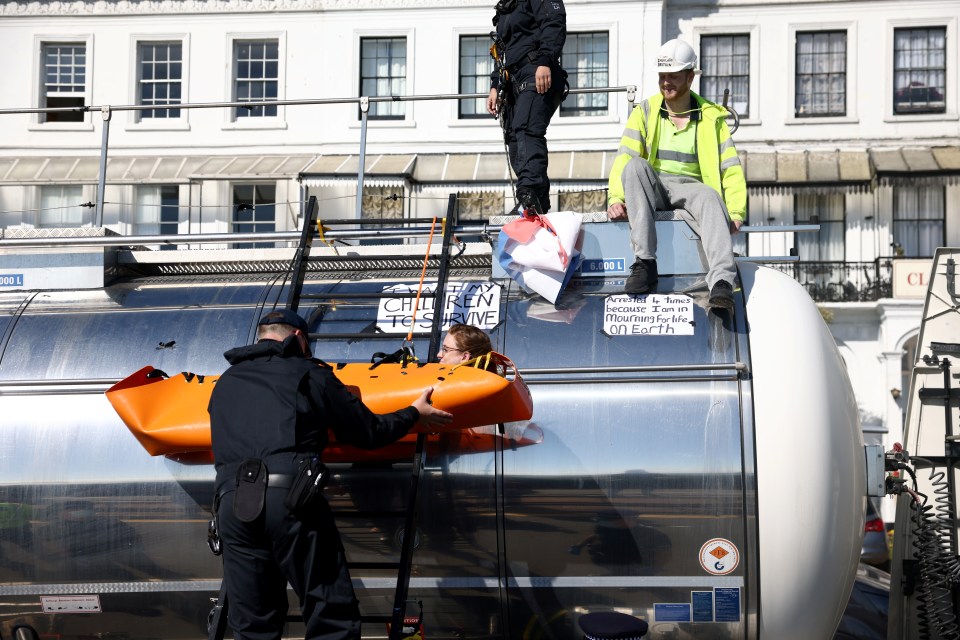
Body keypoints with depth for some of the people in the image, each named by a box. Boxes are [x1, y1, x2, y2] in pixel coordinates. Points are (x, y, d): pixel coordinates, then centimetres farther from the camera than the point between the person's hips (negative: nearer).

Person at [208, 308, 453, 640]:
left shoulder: (224, 383, 26)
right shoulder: (308, 373, 14)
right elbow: (367, 432, 16)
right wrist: (414, 414, 32)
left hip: (230, 500, 4)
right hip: (289, 494, -4)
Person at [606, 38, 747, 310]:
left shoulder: (712, 117, 13)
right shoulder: (645, 112, 13)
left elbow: (731, 169, 5)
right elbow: (624, 159, 1)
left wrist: (735, 212, -11)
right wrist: (616, 198, -17)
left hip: (689, 188, -1)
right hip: (651, 190, 1)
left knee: (710, 197, -36)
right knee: (636, 165, -32)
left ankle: (722, 284, -56)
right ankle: (645, 262, -40)